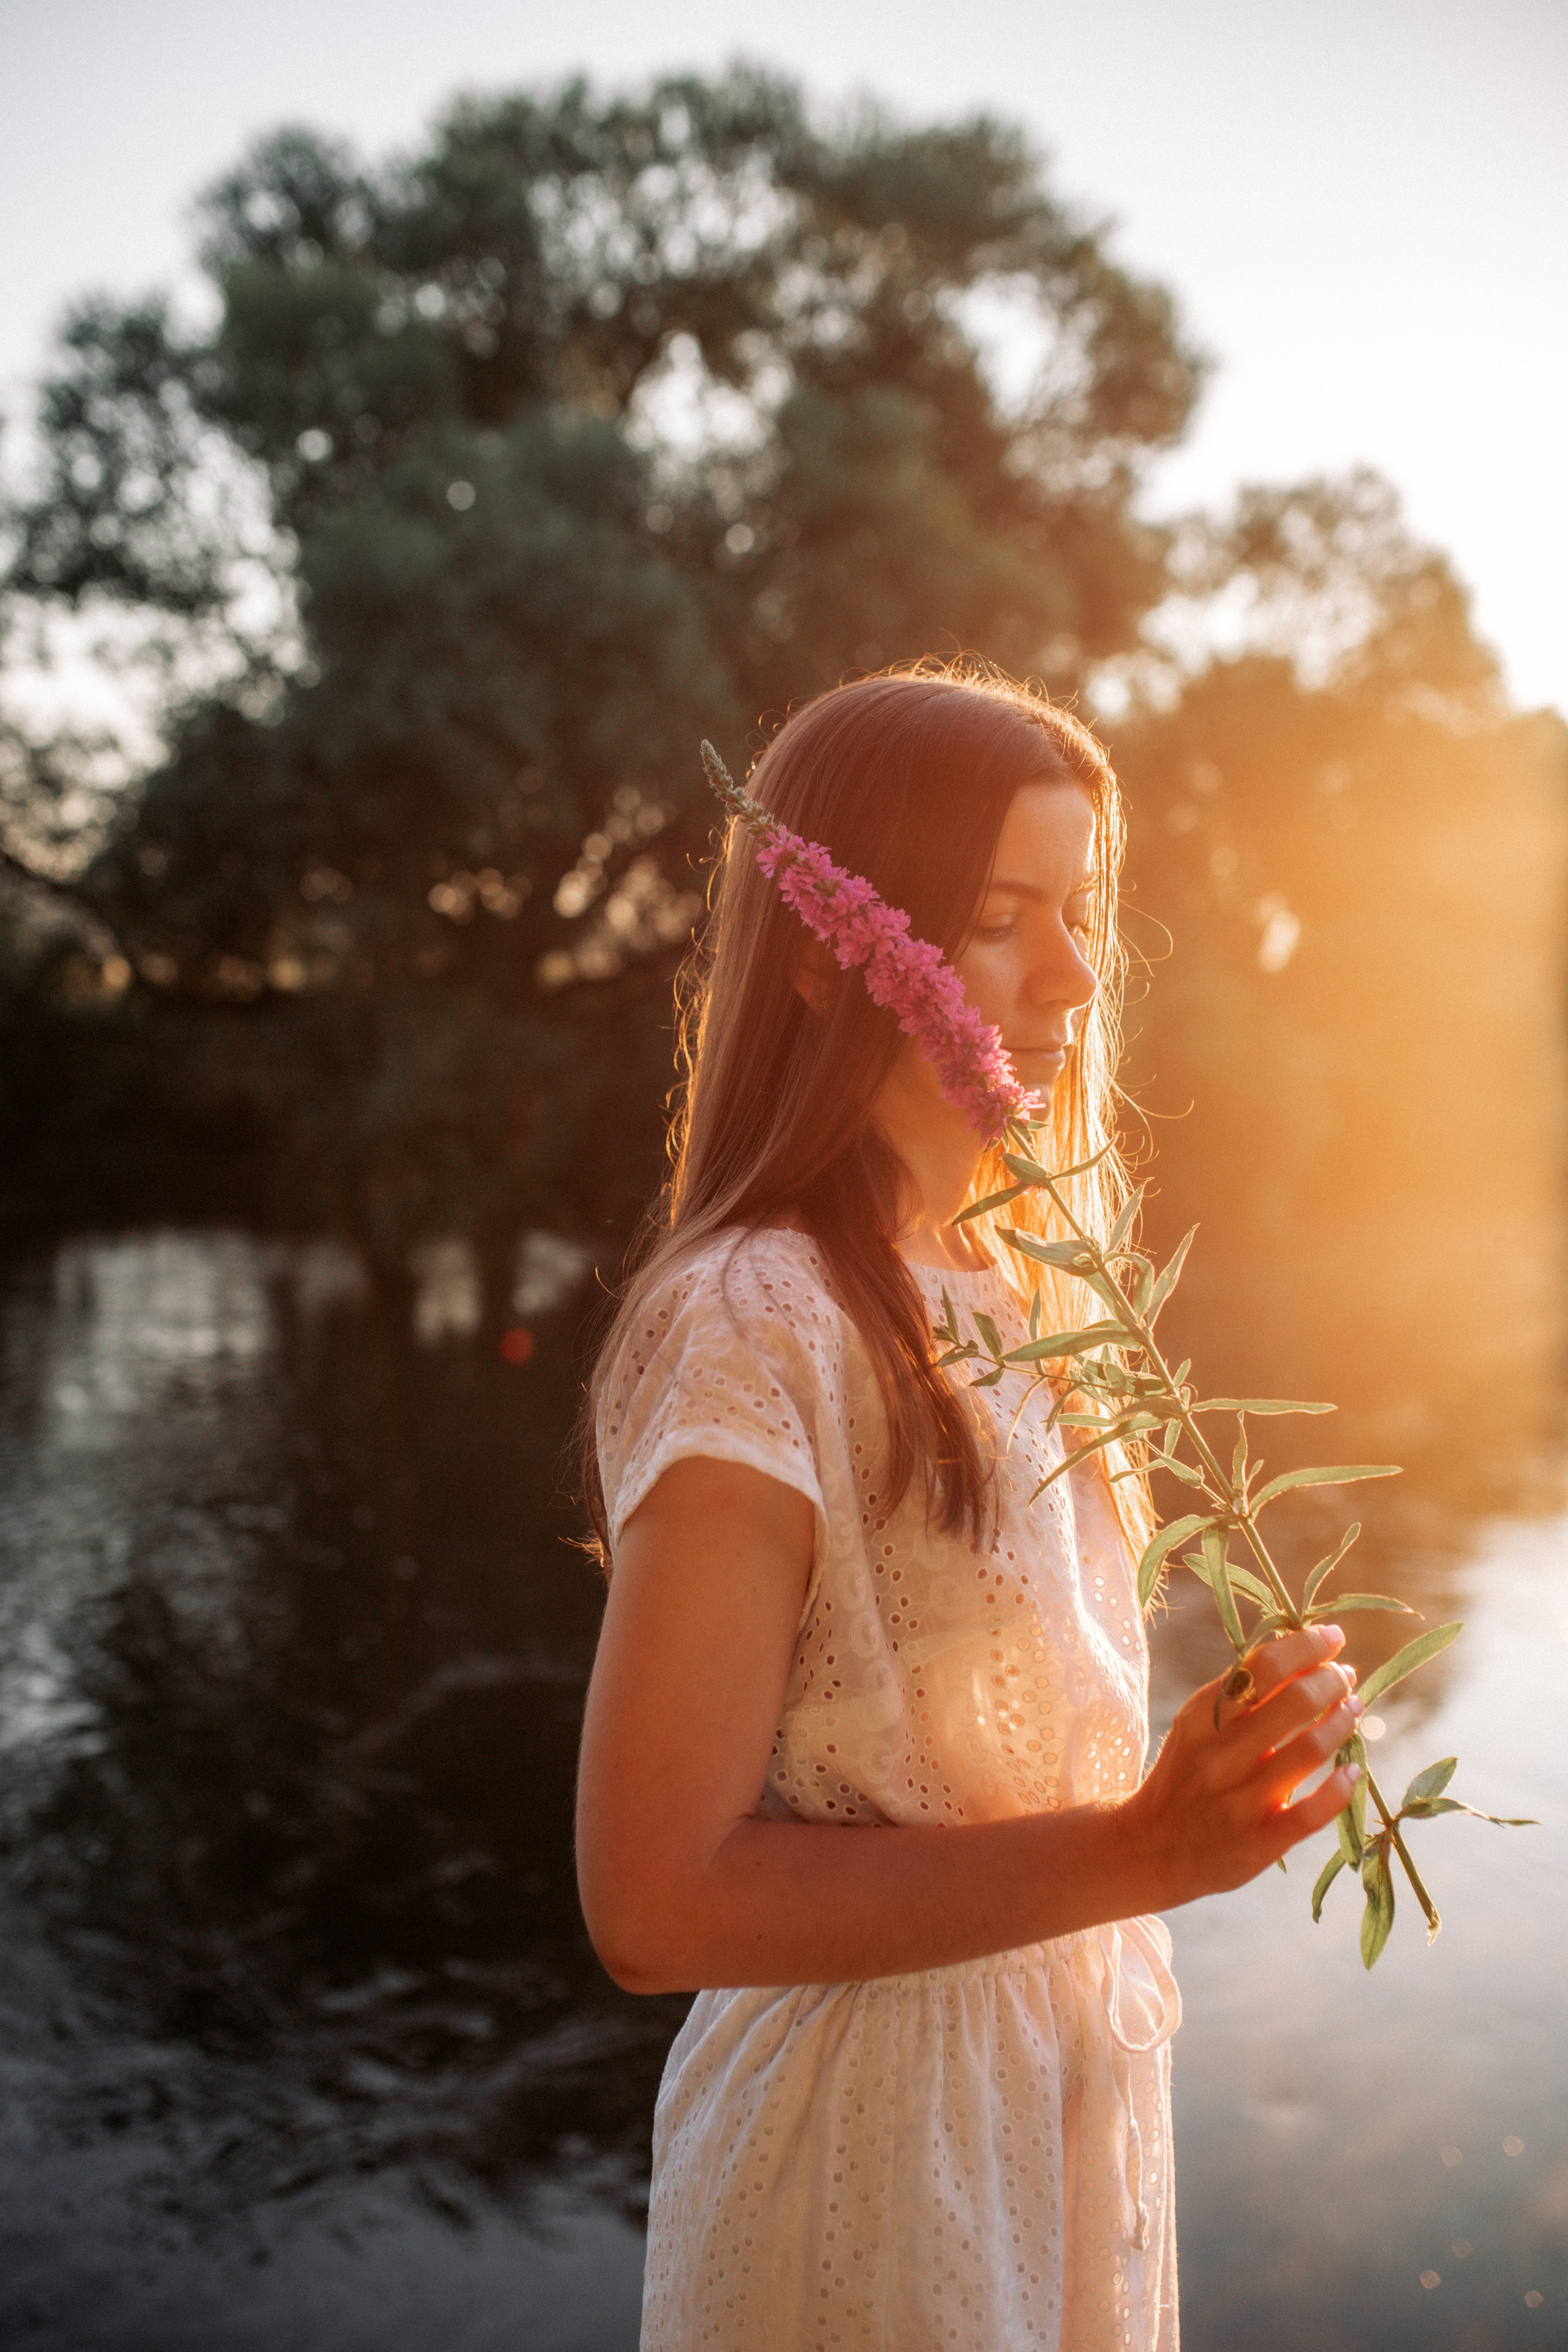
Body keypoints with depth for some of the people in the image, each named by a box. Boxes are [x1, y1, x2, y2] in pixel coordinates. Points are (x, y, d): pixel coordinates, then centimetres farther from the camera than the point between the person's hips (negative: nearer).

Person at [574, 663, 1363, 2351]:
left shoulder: (1006, 1295, 3)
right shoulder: (743, 1328, -24)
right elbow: (655, 1905, -24)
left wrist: (1221, 1767, -1)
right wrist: (1135, 1854, -26)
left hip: (1078, 2082, 8)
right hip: (873, 2156, -7)